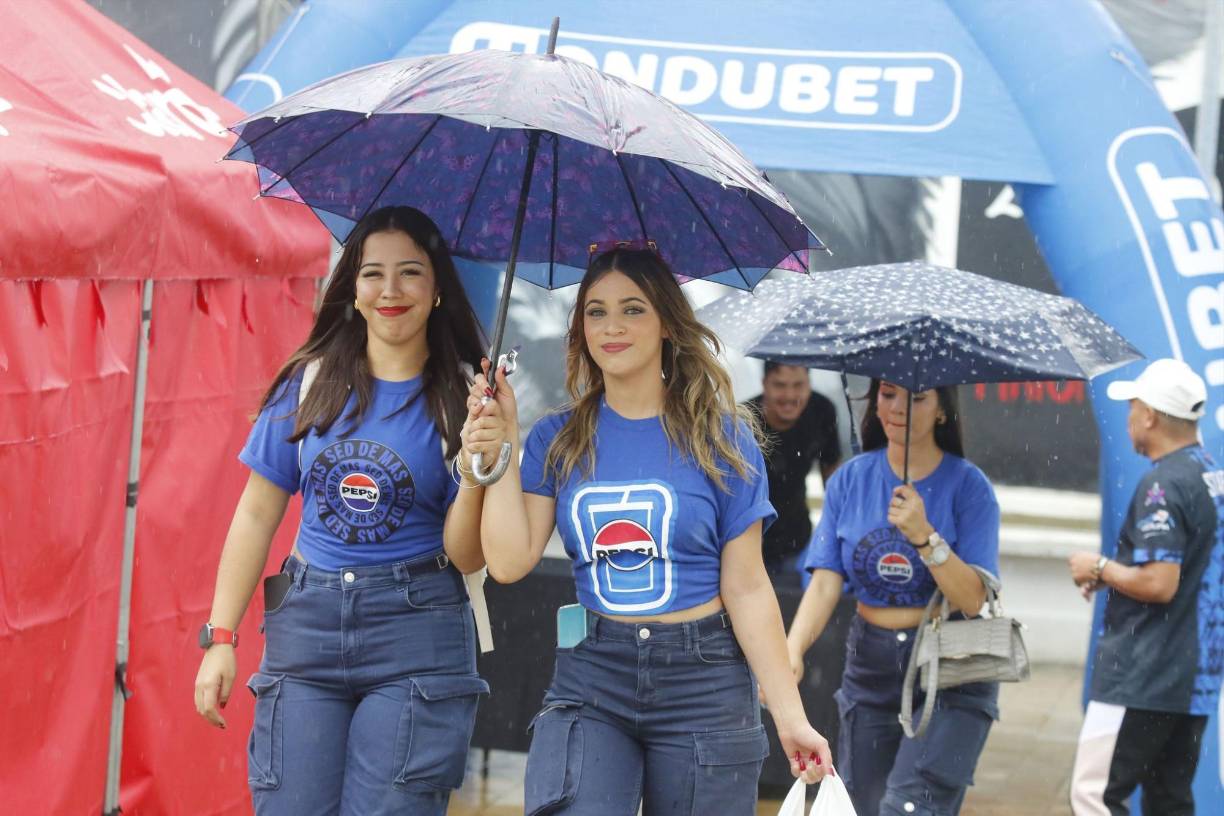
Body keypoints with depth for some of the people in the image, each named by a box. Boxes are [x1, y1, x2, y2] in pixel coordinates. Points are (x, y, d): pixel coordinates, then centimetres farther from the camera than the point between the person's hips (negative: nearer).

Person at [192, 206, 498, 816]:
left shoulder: (459, 398, 1)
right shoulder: (309, 383, 6)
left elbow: (466, 558, -1)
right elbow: (257, 515, 8)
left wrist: (474, 477, -19)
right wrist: (220, 636, 2)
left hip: (414, 633, -2)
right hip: (306, 626, 2)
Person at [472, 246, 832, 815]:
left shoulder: (719, 437, 1)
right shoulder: (558, 441, 7)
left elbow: (746, 589, -1)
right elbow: (510, 562, -5)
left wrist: (789, 715, -8)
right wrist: (501, 440, -4)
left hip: (703, 682, -1)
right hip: (590, 679, 1)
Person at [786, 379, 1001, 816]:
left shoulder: (967, 485, -7)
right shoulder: (851, 480, 2)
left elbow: (972, 599, -15)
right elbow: (825, 581, -6)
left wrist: (924, 537, -29)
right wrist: (793, 648, -23)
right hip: (872, 667, 4)